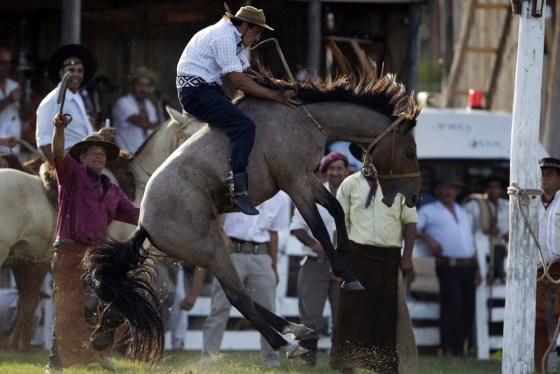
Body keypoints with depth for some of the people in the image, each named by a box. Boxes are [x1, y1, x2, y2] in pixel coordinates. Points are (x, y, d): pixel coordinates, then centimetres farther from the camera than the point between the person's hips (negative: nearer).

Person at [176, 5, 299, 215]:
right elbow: (238, 81, -22)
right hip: (196, 90, -11)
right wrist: (277, 96, -20)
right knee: (244, 126, -25)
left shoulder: (234, 39, 17)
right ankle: (238, 189, -32)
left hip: (208, 88, 11)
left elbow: (247, 71, 17)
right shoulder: (223, 36, -17)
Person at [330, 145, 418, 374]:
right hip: (358, 254, -1)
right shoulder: (350, 185, 5)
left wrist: (407, 257, -2)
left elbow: (410, 221, 6)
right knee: (352, 313, -1)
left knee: (387, 314, 3)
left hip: (390, 258, 1)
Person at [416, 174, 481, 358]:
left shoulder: (463, 213, 27)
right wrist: (428, 238, -18)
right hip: (448, 266, -6)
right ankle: (448, 349, -11)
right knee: (452, 305, -18)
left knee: (468, 309, 2)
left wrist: (477, 268, 21)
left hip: (468, 267, 6)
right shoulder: (429, 211, 9)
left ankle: (460, 348, 11)